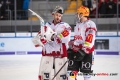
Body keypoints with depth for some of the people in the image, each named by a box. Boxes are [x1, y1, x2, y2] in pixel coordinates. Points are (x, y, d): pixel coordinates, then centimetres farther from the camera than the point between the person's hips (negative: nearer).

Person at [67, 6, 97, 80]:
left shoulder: (90, 24, -11)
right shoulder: (78, 24, 18)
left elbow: (90, 40, -20)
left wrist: (83, 51, -25)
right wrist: (70, 48, 21)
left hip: (86, 52, -8)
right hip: (75, 50, 8)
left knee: (86, 71, -4)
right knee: (72, 70, 5)